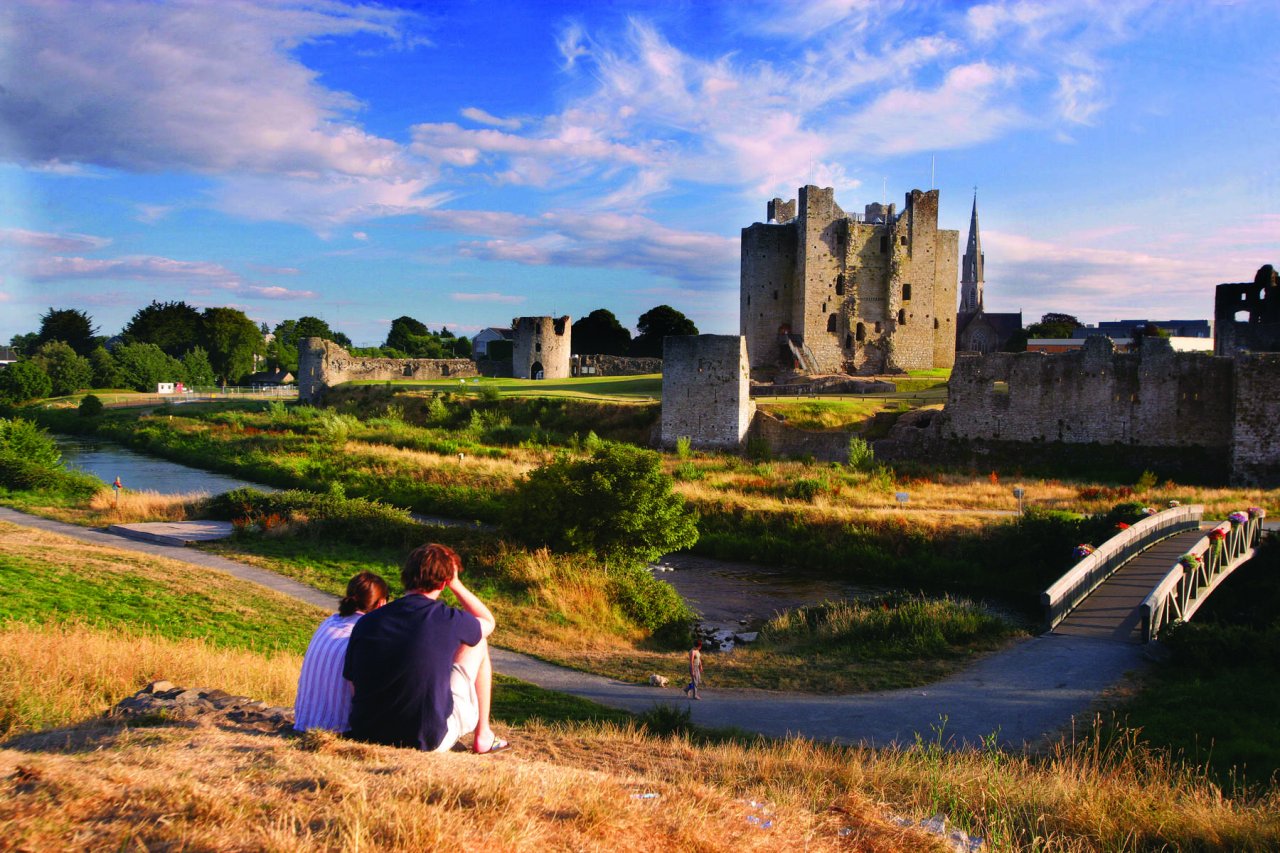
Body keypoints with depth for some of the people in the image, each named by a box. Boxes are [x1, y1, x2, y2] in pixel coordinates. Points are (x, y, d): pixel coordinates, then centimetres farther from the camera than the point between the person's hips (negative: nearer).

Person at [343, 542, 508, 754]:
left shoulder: (365, 623, -4)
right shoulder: (448, 620, -13)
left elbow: (353, 681, 6)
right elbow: (488, 622, 10)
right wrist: (456, 584, 15)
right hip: (428, 742, -4)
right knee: (478, 643, 14)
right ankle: (483, 737, 23)